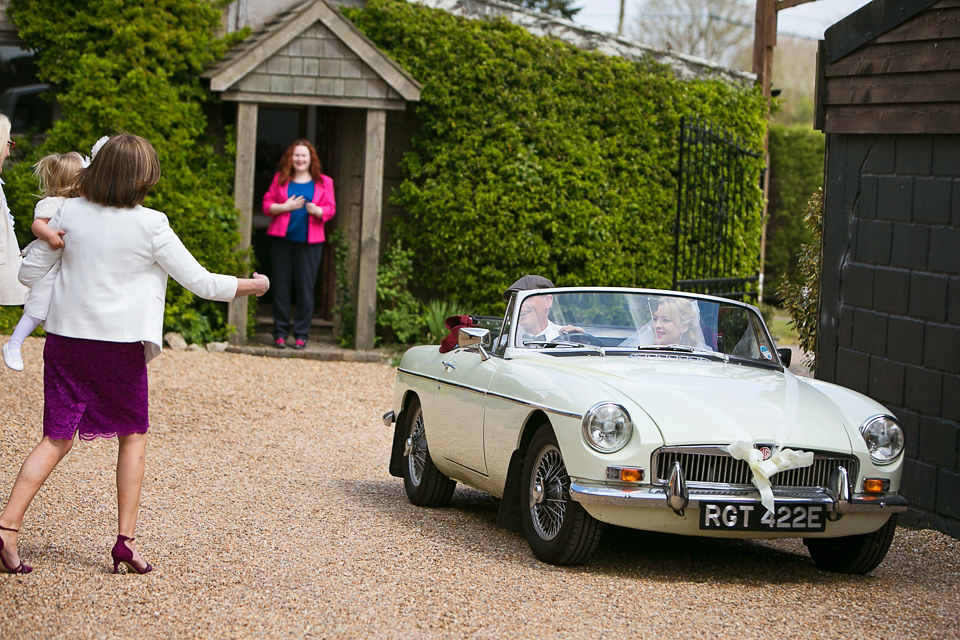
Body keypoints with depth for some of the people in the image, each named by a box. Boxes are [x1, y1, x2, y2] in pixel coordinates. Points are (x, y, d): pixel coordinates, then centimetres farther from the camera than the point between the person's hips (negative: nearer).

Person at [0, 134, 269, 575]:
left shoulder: (71, 213, -1)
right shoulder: (150, 225, -9)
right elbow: (201, 282, -4)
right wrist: (252, 286, 12)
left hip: (66, 340, 3)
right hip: (121, 344, -3)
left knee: (57, 438, 6)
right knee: (133, 436, 15)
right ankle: (125, 539, 9)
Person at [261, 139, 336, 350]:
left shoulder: (323, 182, 10)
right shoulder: (280, 179, 11)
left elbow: (330, 209, 4)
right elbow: (267, 204, 8)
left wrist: (316, 210, -17)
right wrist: (285, 207, -9)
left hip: (309, 241, -1)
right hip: (282, 239, 1)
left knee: (306, 287, -2)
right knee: (281, 286, 0)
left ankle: (301, 334, 4)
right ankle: (280, 332, 7)